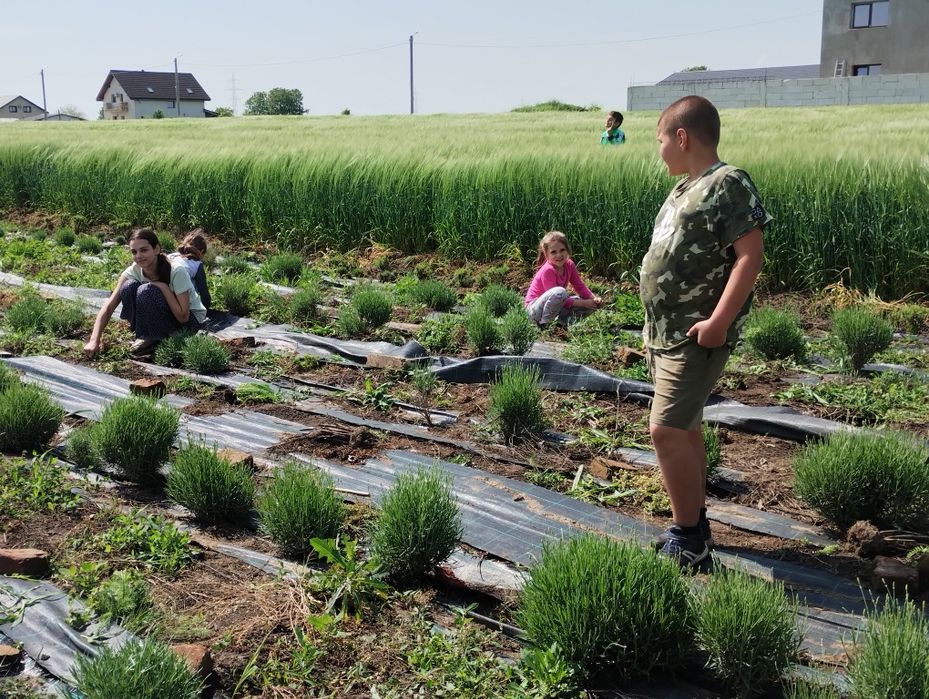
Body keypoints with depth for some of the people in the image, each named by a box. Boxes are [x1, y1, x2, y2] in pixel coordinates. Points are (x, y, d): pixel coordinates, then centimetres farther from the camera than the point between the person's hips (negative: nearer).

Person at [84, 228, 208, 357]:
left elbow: (183, 316, -26)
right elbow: (109, 307, -19)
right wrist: (94, 341, -31)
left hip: (191, 319, -5)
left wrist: (163, 287, -29)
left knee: (146, 291, -30)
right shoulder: (133, 271, -14)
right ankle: (145, 335, -5)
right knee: (129, 287, -21)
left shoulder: (177, 271, -27)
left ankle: (155, 339, -9)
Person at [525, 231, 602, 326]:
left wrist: (594, 298, -17)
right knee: (560, 292, -38)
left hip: (555, 306, 8)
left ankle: (562, 320, -5)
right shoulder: (547, 270, -26)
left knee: (591, 304, -3)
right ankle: (545, 323, -20)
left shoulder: (569, 265, -5)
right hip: (534, 308, -7)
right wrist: (583, 303, -27)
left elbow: (580, 286, 2)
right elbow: (557, 296, -27)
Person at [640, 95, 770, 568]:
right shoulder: (684, 189, 15)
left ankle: (688, 541, 0)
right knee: (685, 427, 15)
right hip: (666, 334, 10)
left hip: (696, 338, -10)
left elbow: (750, 256, -20)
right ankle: (694, 527, 26)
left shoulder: (728, 184, -13)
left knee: (666, 430, -12)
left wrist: (718, 322, -26)